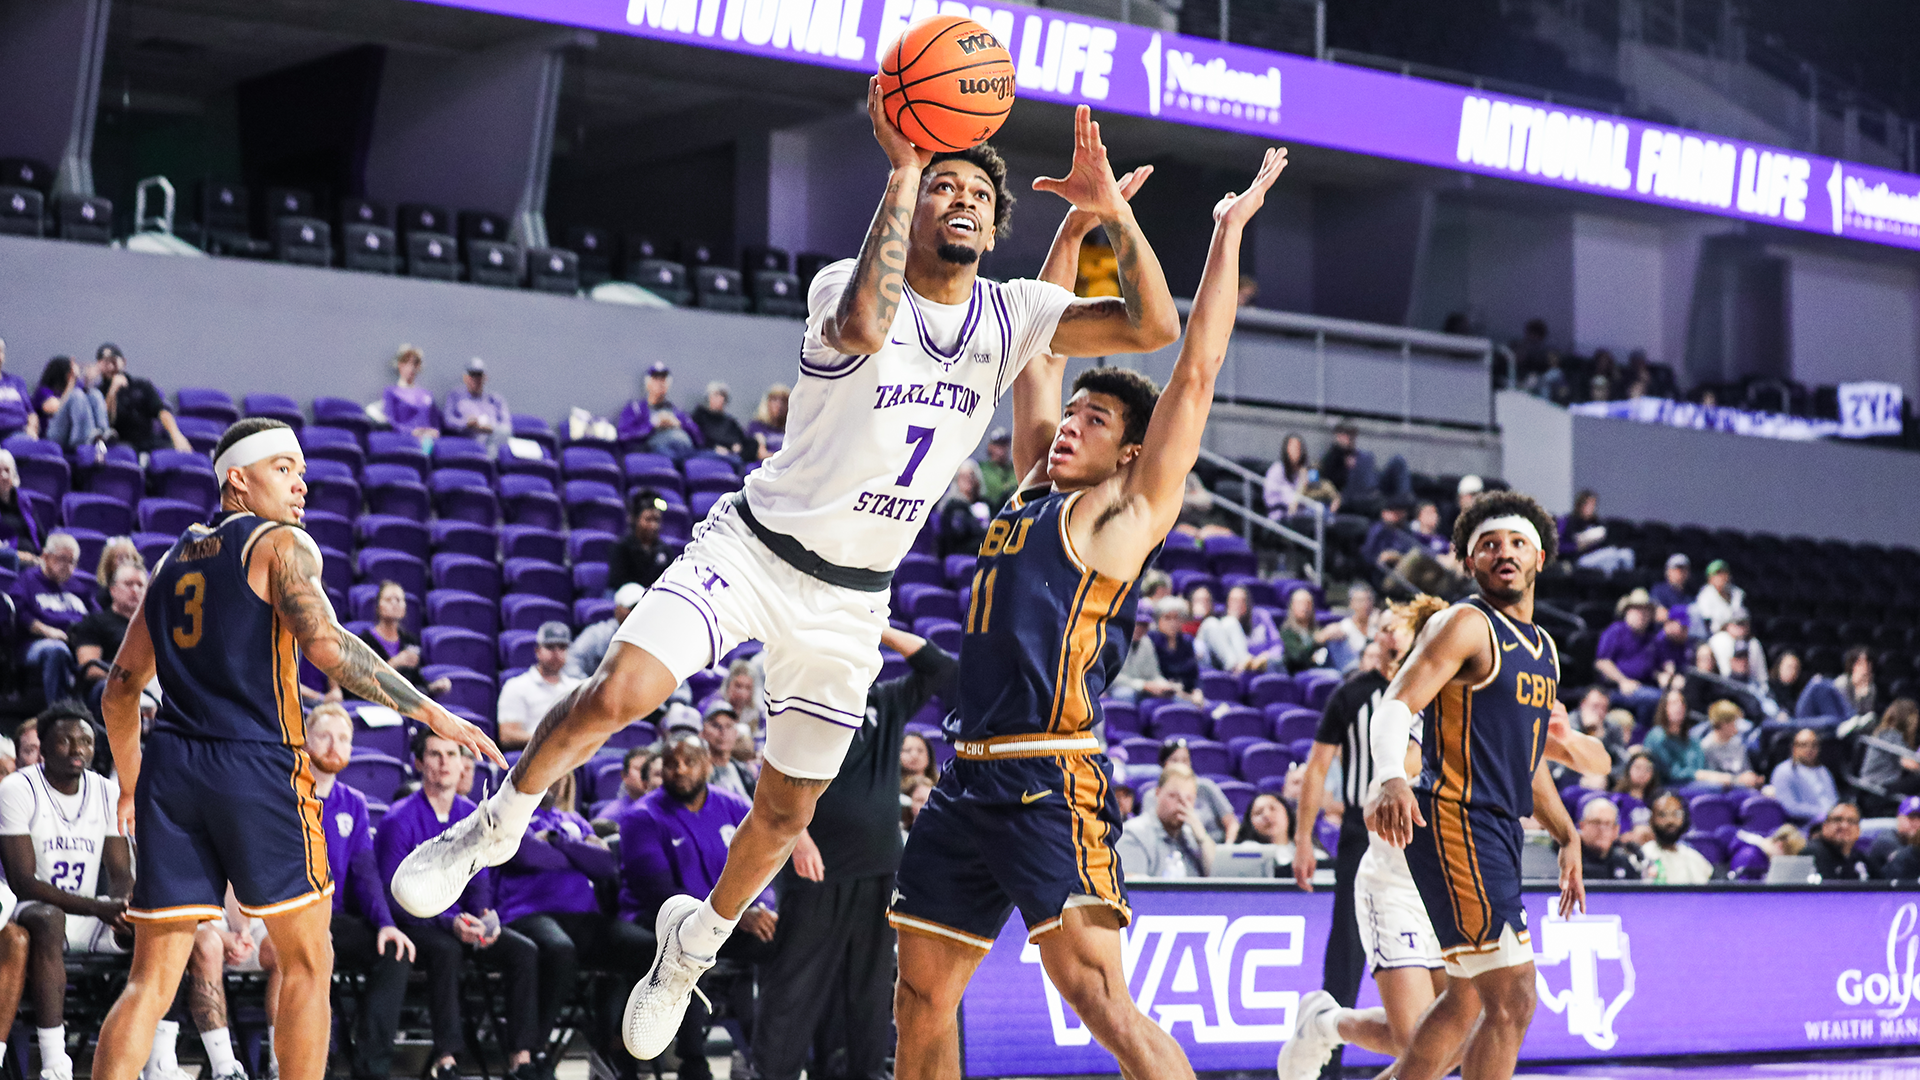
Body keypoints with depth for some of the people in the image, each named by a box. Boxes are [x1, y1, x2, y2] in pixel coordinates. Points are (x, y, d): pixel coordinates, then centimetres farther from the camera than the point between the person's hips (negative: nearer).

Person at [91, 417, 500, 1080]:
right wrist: (430, 712, -17)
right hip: (257, 767, -6)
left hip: (170, 767, 6)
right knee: (307, 962, 9)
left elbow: (120, 689, 24)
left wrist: (130, 787, 37)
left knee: (151, 981, 6)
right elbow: (325, 644, -17)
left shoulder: (175, 557, 20)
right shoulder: (282, 545, 0)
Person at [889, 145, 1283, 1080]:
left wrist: (1227, 234, -2)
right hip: (970, 780, 8)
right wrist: (1078, 221, 22)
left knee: (1098, 996, -17)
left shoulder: (1122, 514, 0)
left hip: (1051, 782, -8)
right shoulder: (1033, 486, 18)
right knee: (921, 1001, 11)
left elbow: (1195, 372, -5)